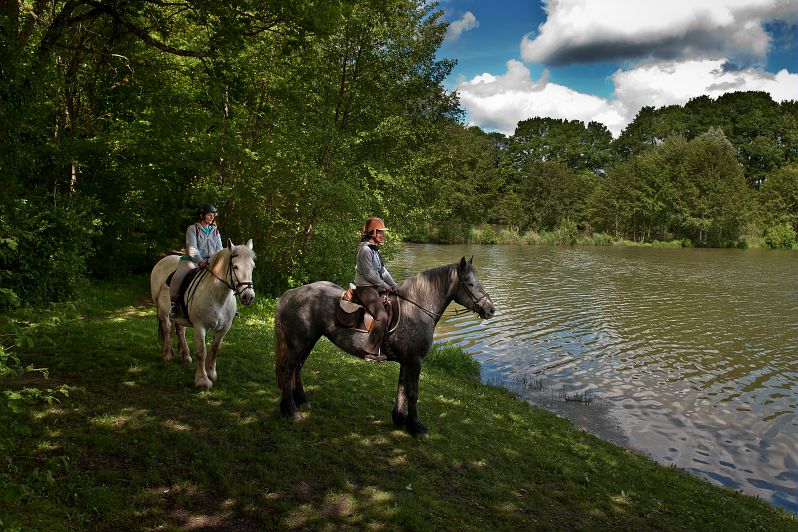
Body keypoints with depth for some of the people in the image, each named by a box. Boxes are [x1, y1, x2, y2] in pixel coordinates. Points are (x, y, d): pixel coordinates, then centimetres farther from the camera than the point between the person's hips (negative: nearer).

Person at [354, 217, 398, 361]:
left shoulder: (375, 249, 15)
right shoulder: (365, 249, -16)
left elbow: (383, 270, 17)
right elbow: (369, 274, -19)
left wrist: (393, 285, 6)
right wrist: (386, 286, -10)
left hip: (375, 287, 10)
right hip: (365, 288, -10)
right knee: (382, 317, -22)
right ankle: (371, 352, -18)